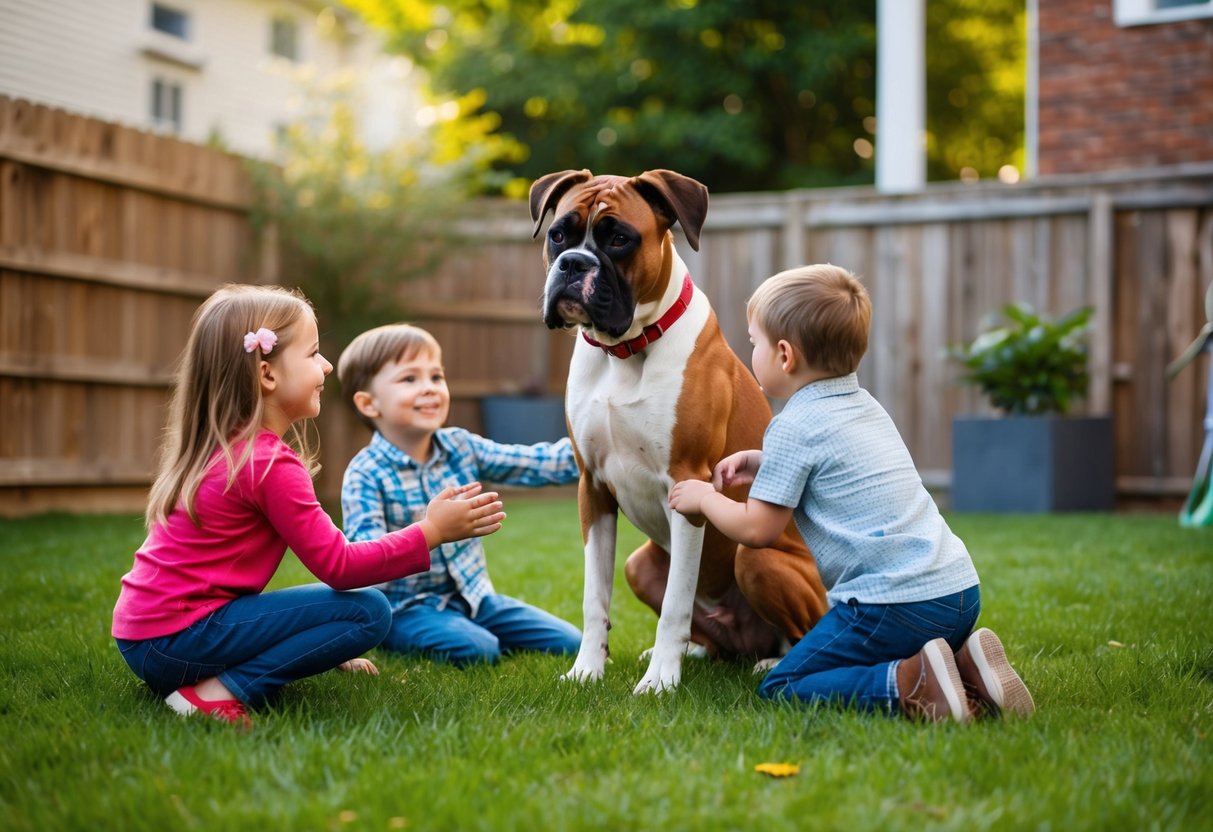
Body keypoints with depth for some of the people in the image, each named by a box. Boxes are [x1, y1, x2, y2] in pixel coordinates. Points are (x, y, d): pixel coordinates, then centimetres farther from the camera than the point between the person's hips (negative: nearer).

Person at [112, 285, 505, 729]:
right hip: (179, 638, -10)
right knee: (368, 611, -12)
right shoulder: (272, 463, -16)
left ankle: (186, 678, 10)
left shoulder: (212, 447, 13)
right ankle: (221, 692, -13)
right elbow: (338, 565, -15)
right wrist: (431, 532, -10)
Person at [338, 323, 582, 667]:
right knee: (478, 650, -31)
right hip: (407, 608, -5)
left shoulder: (460, 446, 1)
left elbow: (537, 463, -4)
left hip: (473, 595, 6)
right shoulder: (365, 474, -15)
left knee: (568, 643, -1)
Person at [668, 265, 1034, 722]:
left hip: (897, 606, -8)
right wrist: (764, 464, 27)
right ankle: (964, 664, 2)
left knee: (780, 688, -1)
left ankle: (908, 684, -19)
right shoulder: (865, 406, 19)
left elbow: (757, 530, -4)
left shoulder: (794, 427, -7)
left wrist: (704, 497, 13)